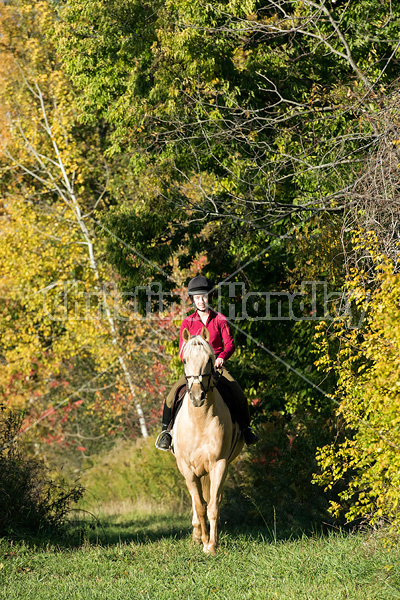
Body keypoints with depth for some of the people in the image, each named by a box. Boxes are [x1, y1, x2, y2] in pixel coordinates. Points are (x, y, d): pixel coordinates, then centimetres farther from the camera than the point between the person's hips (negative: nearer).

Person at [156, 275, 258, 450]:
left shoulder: (220, 320, 3)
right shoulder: (188, 322, 4)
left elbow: (230, 344, -1)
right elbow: (182, 350, 2)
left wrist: (222, 357, -22)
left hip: (217, 365, 0)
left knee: (238, 394, -22)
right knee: (172, 395, -22)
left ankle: (246, 428, -1)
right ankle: (166, 431, -4)